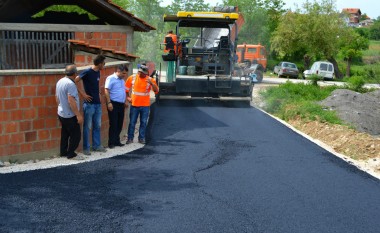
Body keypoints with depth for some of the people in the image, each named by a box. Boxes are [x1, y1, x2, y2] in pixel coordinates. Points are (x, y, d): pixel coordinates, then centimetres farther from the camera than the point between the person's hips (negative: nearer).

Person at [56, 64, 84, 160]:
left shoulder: (60, 82, 6)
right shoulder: (70, 84, -22)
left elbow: (57, 97, 15)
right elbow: (71, 101, -27)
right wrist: (78, 115, -23)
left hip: (61, 113, 9)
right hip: (70, 115, -9)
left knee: (65, 133, 18)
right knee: (75, 135, 1)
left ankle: (63, 152, 25)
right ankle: (71, 154, 6)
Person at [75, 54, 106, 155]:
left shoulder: (98, 72, 9)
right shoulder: (87, 72, -14)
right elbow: (74, 82, -16)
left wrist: (98, 94, 10)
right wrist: (83, 94, -15)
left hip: (98, 104, 7)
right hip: (89, 104, -7)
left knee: (97, 126, 13)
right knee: (87, 127, 1)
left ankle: (97, 145, 23)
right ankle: (86, 148, 10)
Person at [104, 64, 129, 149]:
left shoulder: (122, 80, 17)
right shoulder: (111, 78, -8)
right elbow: (107, 91, -14)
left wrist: (126, 101, 17)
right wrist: (109, 103, -20)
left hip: (121, 105, 8)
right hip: (114, 104, -8)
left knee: (119, 124, 9)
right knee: (113, 124, -5)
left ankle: (116, 141, 18)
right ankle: (111, 142, 1)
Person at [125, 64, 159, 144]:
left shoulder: (150, 80, -3)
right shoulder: (132, 78, 0)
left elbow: (156, 91, -9)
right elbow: (126, 88, 11)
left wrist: (151, 83, -24)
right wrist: (128, 97, 1)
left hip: (145, 105, 0)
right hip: (134, 104, 0)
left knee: (143, 122, 6)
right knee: (132, 122, 4)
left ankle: (141, 138, 16)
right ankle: (130, 138, 13)